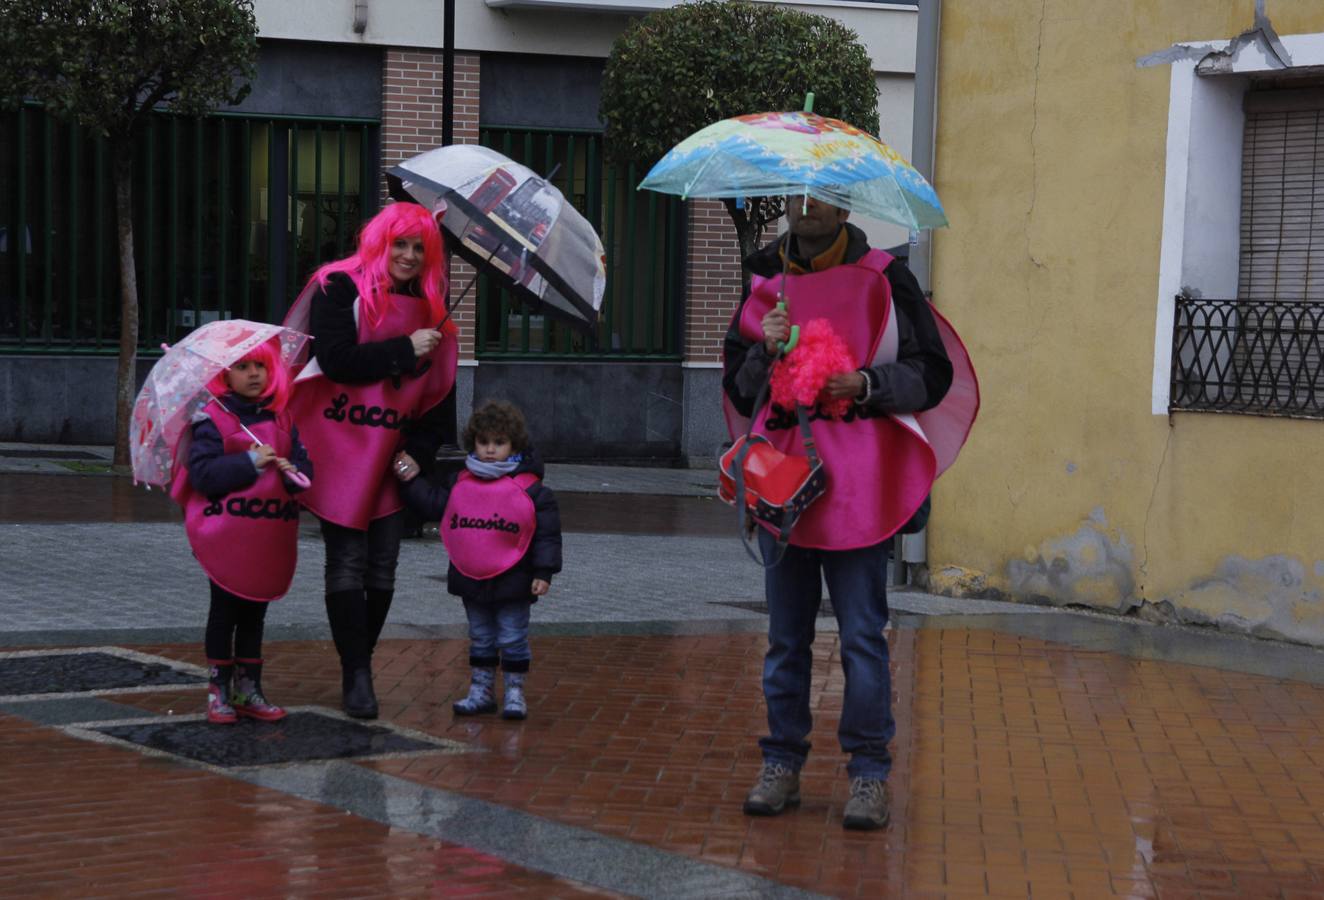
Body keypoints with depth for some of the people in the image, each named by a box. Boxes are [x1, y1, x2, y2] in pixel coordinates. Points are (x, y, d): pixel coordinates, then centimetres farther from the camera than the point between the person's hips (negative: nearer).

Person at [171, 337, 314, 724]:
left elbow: (304, 462, 9)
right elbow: (203, 474, -18)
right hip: (226, 534, -5)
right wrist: (250, 462, -21)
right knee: (225, 610, 4)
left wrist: (294, 471, -13)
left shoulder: (281, 419, 10)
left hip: (270, 535, 5)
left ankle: (249, 689, 20)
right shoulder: (212, 419, -7)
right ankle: (218, 691, 12)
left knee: (254, 613, 12)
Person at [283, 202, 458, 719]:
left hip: (391, 455, 5)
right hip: (339, 446, -5)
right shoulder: (340, 288, -5)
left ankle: (359, 668, 18)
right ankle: (357, 676, -3)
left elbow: (436, 391, 14)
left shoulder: (429, 309, 12)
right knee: (347, 562, -7)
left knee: (383, 566, 5)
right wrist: (405, 349, -16)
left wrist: (419, 451, 2)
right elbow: (336, 360, -18)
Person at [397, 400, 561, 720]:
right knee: (480, 638, 15)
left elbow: (547, 533, -8)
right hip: (471, 579, 4)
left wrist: (544, 572, -12)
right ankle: (481, 691, 25)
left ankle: (514, 692, 15)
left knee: (513, 639, 4)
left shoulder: (530, 489, -9)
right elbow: (433, 506, 8)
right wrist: (412, 480, -1)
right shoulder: (460, 484, 3)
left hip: (512, 583, -4)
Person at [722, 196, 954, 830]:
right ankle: (781, 766, 17)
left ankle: (869, 776, 2)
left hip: (857, 484, -3)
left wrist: (869, 386, -13)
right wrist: (765, 350, -6)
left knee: (862, 635, -4)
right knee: (786, 635, 9)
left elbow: (931, 375, 3)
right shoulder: (765, 283, 12)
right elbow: (737, 388, 14)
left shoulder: (882, 279, 2)